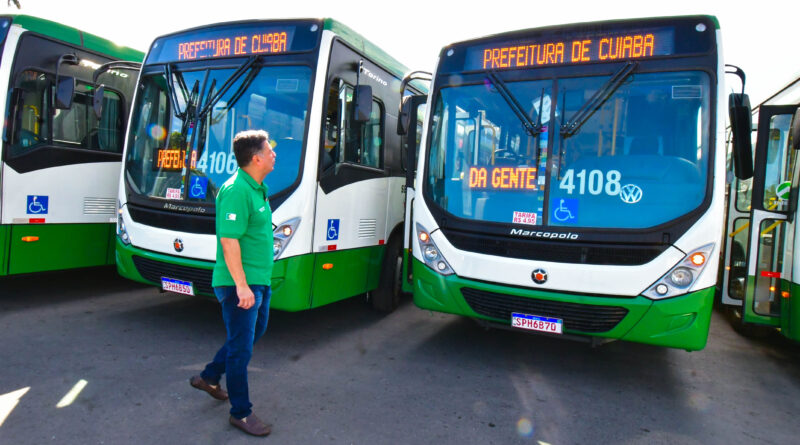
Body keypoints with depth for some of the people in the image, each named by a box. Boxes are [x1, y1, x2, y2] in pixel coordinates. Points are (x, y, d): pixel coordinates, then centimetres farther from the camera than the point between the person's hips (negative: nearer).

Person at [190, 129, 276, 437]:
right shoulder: (236, 191, -20)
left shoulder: (257, 188, 11)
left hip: (259, 281, 10)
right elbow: (229, 240, -24)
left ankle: (209, 377, 40)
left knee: (255, 331, 24)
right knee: (241, 347, 2)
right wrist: (241, 284, -26)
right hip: (240, 284, -10)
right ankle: (241, 413, 18)